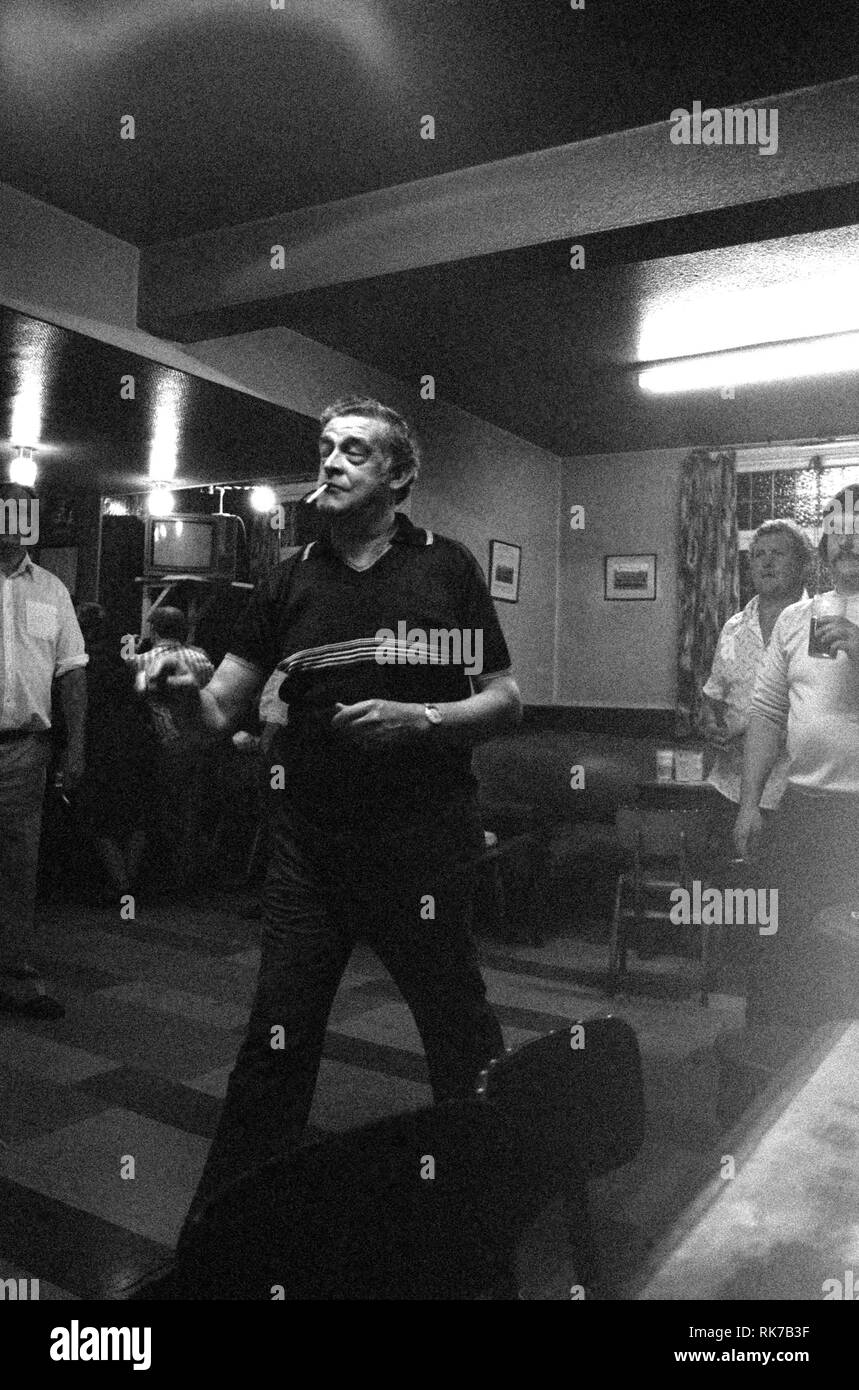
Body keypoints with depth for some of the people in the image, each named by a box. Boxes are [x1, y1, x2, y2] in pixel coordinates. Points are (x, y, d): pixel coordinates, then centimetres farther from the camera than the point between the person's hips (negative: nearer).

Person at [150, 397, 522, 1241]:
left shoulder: (445, 568, -1)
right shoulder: (290, 580, 7)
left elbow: (506, 701, -1)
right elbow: (221, 711, 4)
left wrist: (417, 719, -17)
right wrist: (183, 686, -18)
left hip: (421, 845, -2)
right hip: (309, 844, 3)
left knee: (462, 1042, 10)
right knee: (274, 1042, 10)